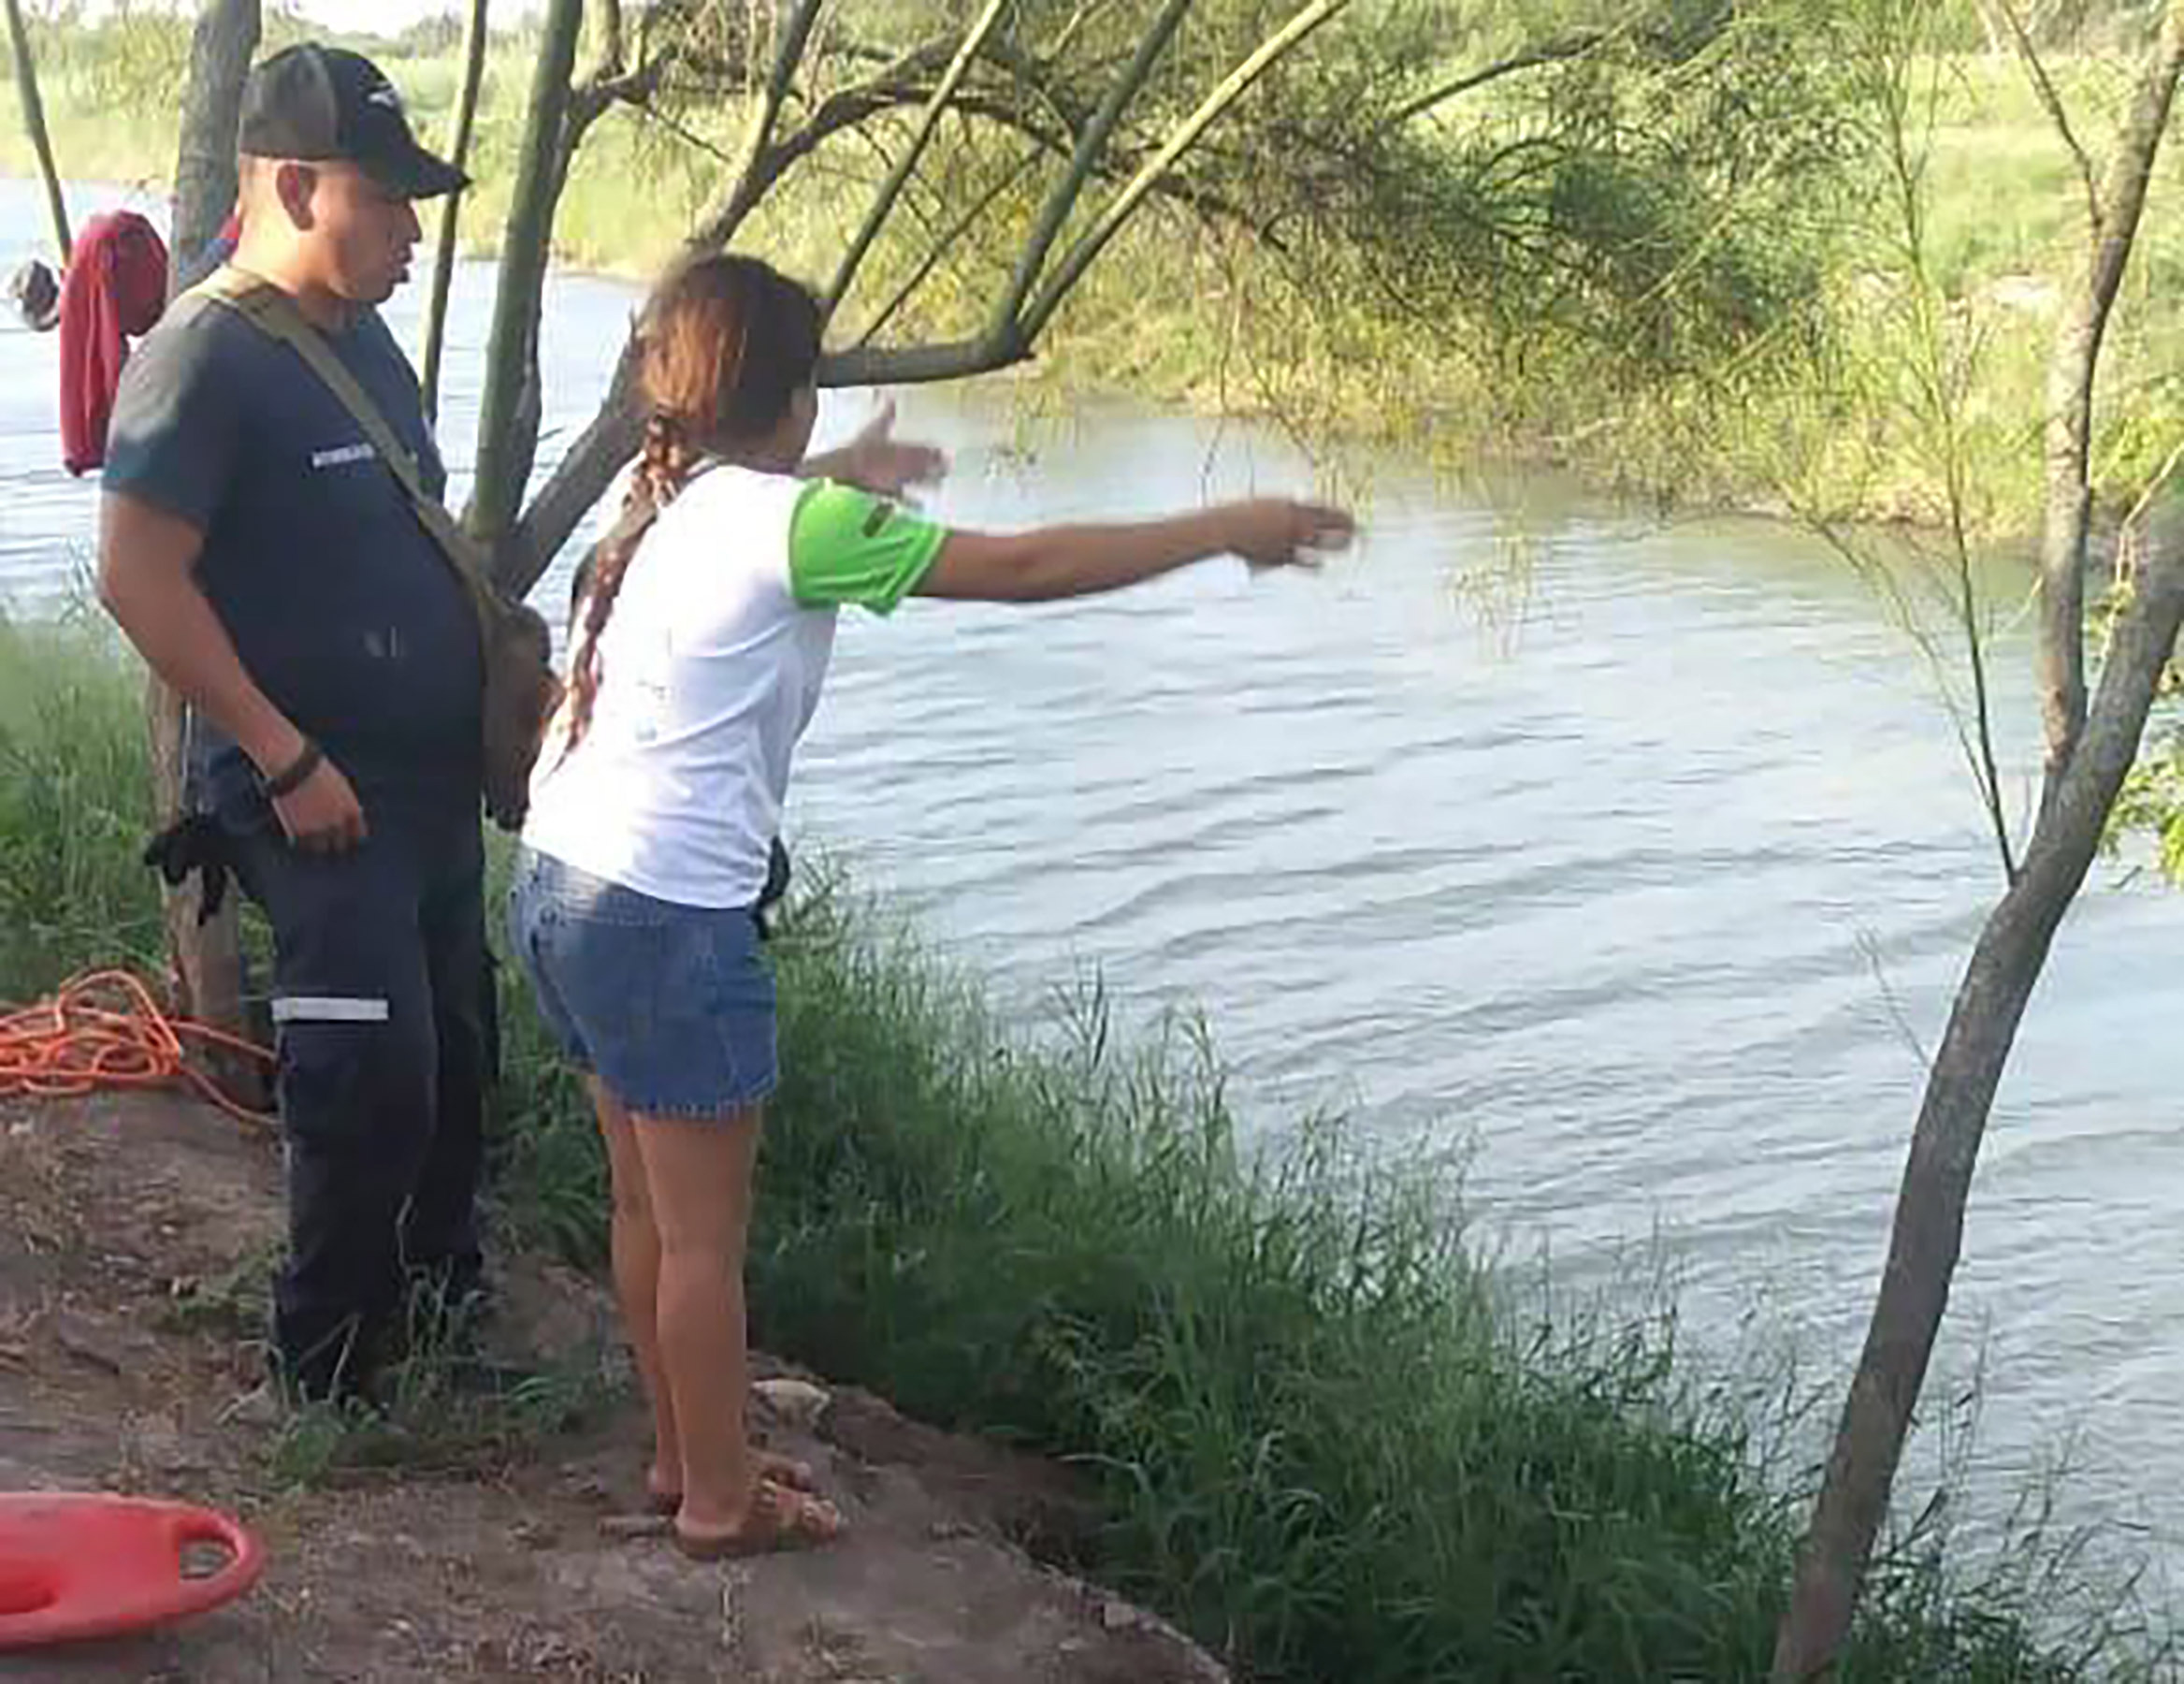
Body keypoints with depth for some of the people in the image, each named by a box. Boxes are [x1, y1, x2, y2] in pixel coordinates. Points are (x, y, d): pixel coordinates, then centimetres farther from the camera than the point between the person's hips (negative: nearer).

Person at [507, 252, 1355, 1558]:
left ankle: (686, 1454, 33)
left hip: (561, 881, 9)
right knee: (705, 1232, 5)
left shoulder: (666, 505, 10)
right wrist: (1232, 531, -5)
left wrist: (849, 484, 53)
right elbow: (1026, 568, -13)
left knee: (649, 1205, 20)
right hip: (671, 918, -9)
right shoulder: (792, 523, -14)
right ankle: (719, 1499, 18)